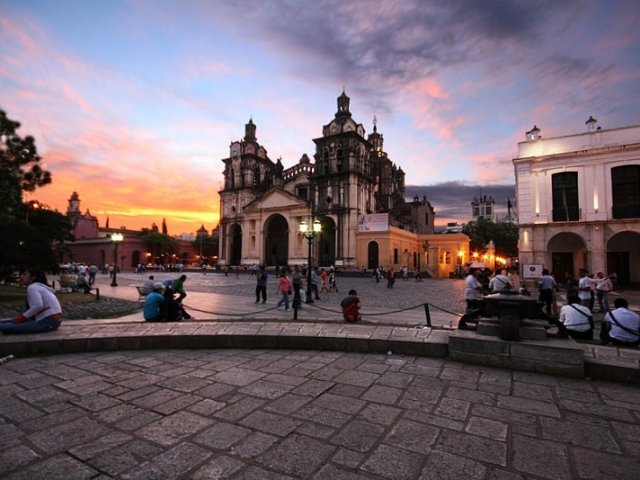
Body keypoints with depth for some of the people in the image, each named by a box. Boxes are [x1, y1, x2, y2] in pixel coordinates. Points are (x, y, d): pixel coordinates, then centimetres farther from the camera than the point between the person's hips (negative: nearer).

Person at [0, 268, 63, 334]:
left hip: (48, 322, -9)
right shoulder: (39, 286, 22)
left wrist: (22, 317, -10)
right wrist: (21, 317, 10)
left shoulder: (32, 287, -7)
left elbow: (38, 305, -22)